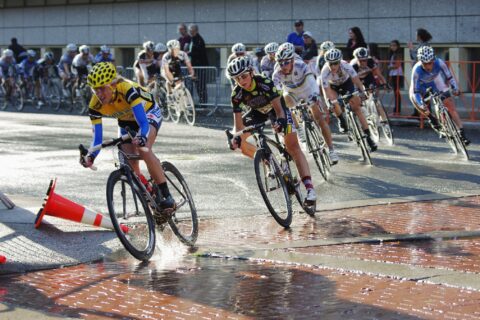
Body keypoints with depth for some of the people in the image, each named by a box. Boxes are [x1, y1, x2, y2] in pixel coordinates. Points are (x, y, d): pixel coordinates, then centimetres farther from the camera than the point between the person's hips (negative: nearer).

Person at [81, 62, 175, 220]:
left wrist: (142, 138, -67)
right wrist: (91, 156, -42)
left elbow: (144, 123, -46)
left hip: (148, 113, -5)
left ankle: (167, 196, -25)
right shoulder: (95, 105, -25)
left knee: (144, 150, -32)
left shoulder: (127, 89, -40)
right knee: (130, 165, -9)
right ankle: (155, 202, 8)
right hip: (126, 121, 5)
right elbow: (97, 138, -22)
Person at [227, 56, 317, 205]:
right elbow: (238, 121, -25)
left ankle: (309, 187, -28)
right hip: (257, 111, 5)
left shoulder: (264, 83, -35)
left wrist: (280, 121, -58)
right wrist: (236, 137, -45)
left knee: (293, 146, -19)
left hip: (275, 107, -5)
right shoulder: (237, 94, -26)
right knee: (239, 142, -9)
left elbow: (278, 109, -37)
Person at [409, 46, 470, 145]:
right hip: (422, 87, 0)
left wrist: (455, 88, -27)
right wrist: (422, 105, -45)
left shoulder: (439, 63, -32)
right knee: (413, 97, -26)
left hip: (437, 85, 0)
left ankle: (462, 134, -3)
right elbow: (416, 92, -33)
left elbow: (449, 77, -15)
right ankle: (431, 118, -3)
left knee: (451, 108, -7)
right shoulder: (417, 70, -37)